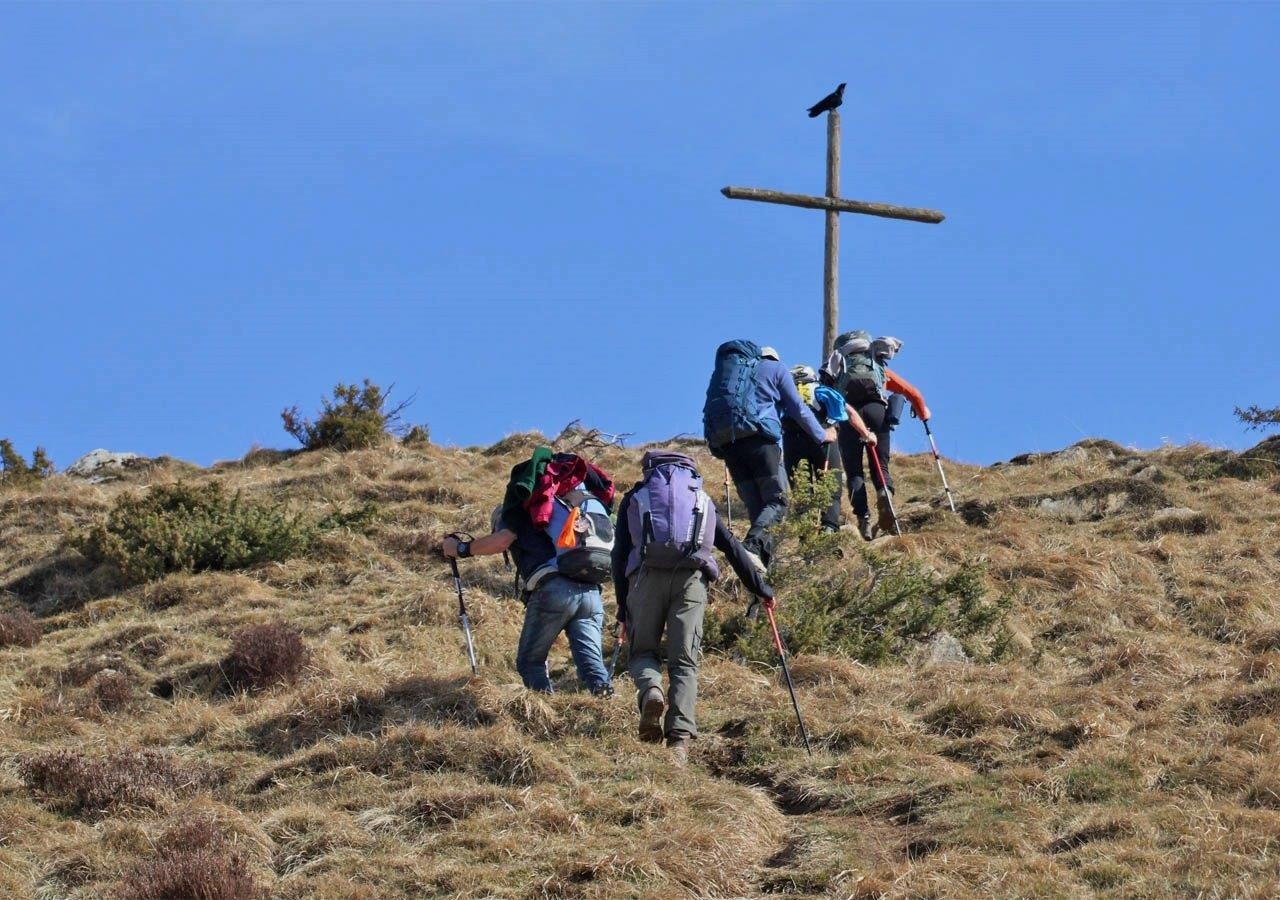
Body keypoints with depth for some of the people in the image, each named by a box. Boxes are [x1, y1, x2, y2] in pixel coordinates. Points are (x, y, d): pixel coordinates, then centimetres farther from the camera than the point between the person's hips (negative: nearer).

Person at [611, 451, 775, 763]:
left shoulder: (635, 497, 25)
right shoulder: (702, 499, 30)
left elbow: (620, 553, 16)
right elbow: (733, 547, 25)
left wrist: (623, 606, 16)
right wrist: (760, 588, 29)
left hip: (647, 574, -1)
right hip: (691, 577, 1)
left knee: (643, 651, 13)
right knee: (684, 661, 2)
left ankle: (650, 690, -21)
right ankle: (680, 737, -14)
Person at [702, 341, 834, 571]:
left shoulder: (723, 369, 29)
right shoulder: (776, 368, 18)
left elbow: (709, 407, 23)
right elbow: (798, 409, 19)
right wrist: (822, 435, 31)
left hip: (722, 440, 5)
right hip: (758, 437, -5)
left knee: (755, 506, 8)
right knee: (776, 502, -6)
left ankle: (765, 558, -7)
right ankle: (752, 547, -32)